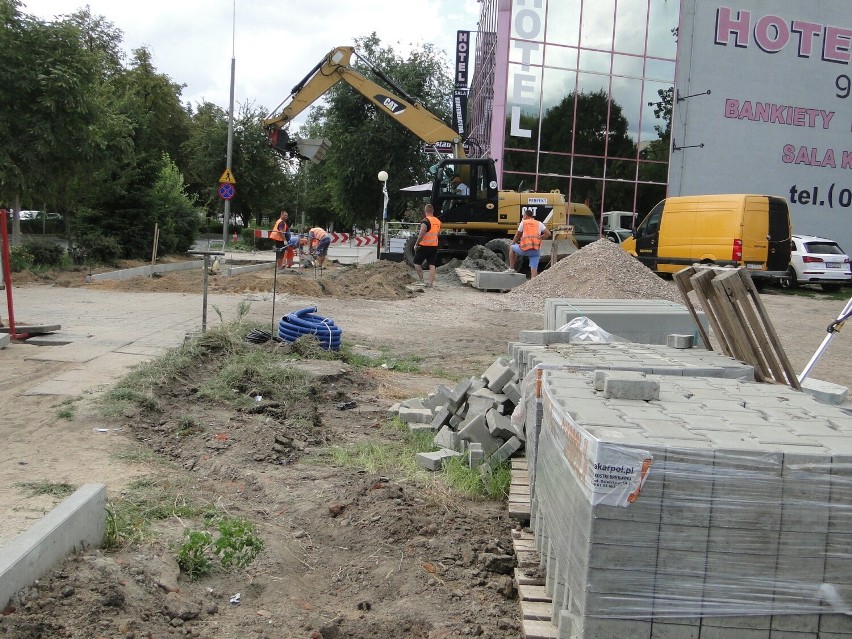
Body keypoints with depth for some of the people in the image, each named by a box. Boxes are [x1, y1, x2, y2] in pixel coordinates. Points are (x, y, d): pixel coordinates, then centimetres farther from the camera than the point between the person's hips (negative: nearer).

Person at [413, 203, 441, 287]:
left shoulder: (426, 221, -16)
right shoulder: (438, 221, 8)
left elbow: (421, 234, -22)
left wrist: (416, 244, -14)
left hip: (424, 246, -6)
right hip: (434, 246, 7)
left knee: (417, 263, 6)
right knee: (432, 265, 5)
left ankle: (421, 280, 1)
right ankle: (431, 283, 2)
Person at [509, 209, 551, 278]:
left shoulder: (523, 222, 8)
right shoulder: (539, 224, 15)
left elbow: (517, 236, 14)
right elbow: (548, 234, 8)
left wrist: (512, 243, 31)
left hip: (525, 249, -3)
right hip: (536, 250, 3)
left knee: (512, 248, 25)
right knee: (534, 269, 5)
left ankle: (511, 268, 23)